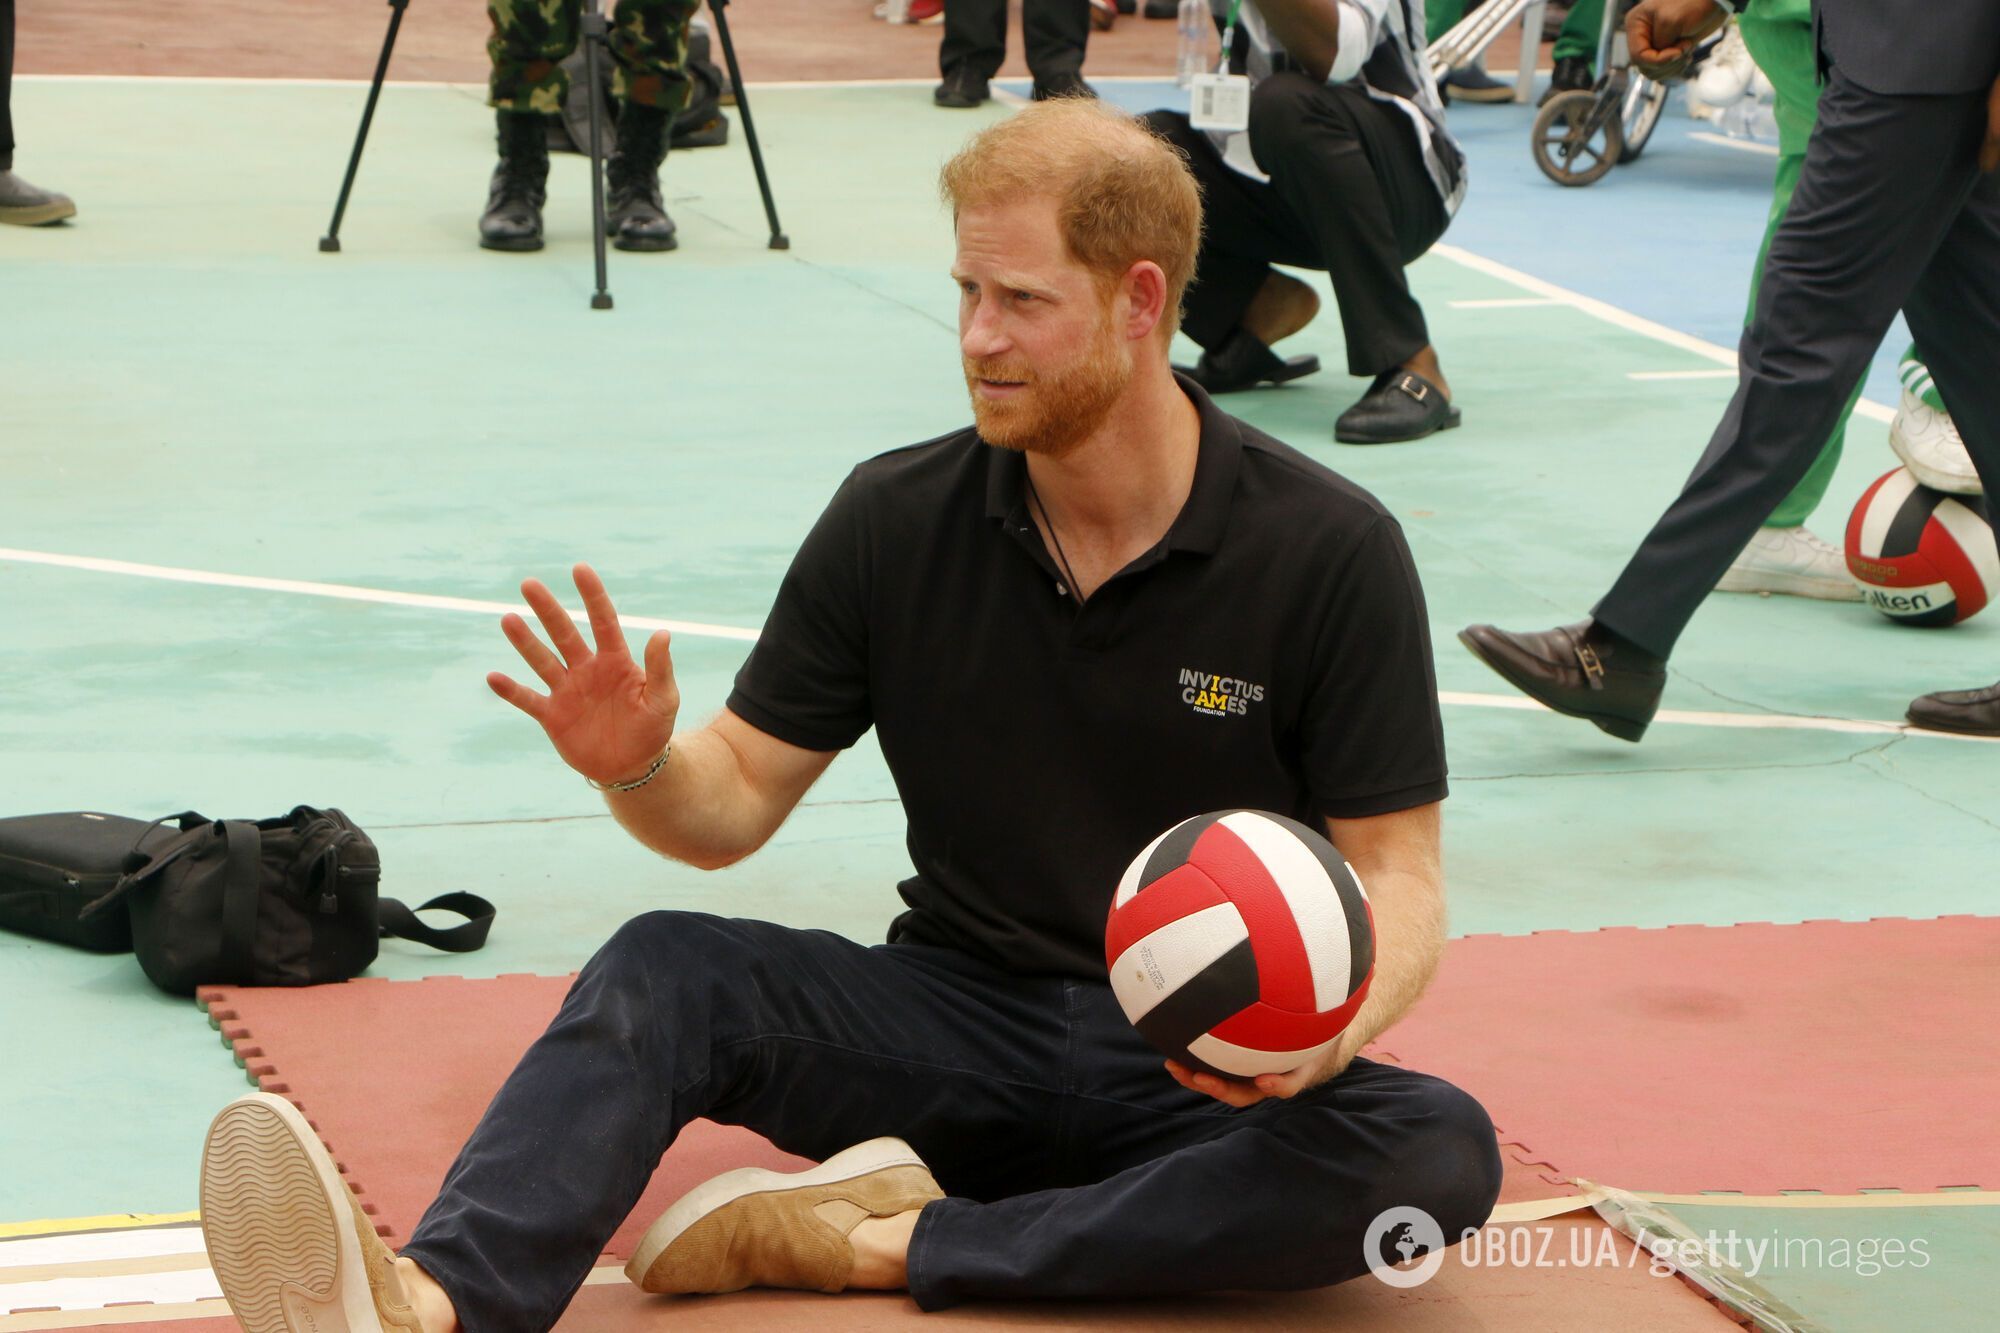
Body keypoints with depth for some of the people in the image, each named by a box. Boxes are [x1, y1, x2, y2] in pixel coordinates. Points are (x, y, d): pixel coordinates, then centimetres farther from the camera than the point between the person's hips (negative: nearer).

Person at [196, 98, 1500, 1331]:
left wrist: (1336, 1027, -28)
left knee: (1439, 1156, -33)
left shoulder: (1330, 550, -7)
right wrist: (644, 768, -20)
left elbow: (1396, 871, -6)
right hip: (960, 1018, 2)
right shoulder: (898, 518, 0)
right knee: (667, 968, -25)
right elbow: (735, 805, 4)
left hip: (1207, 1067, -2)